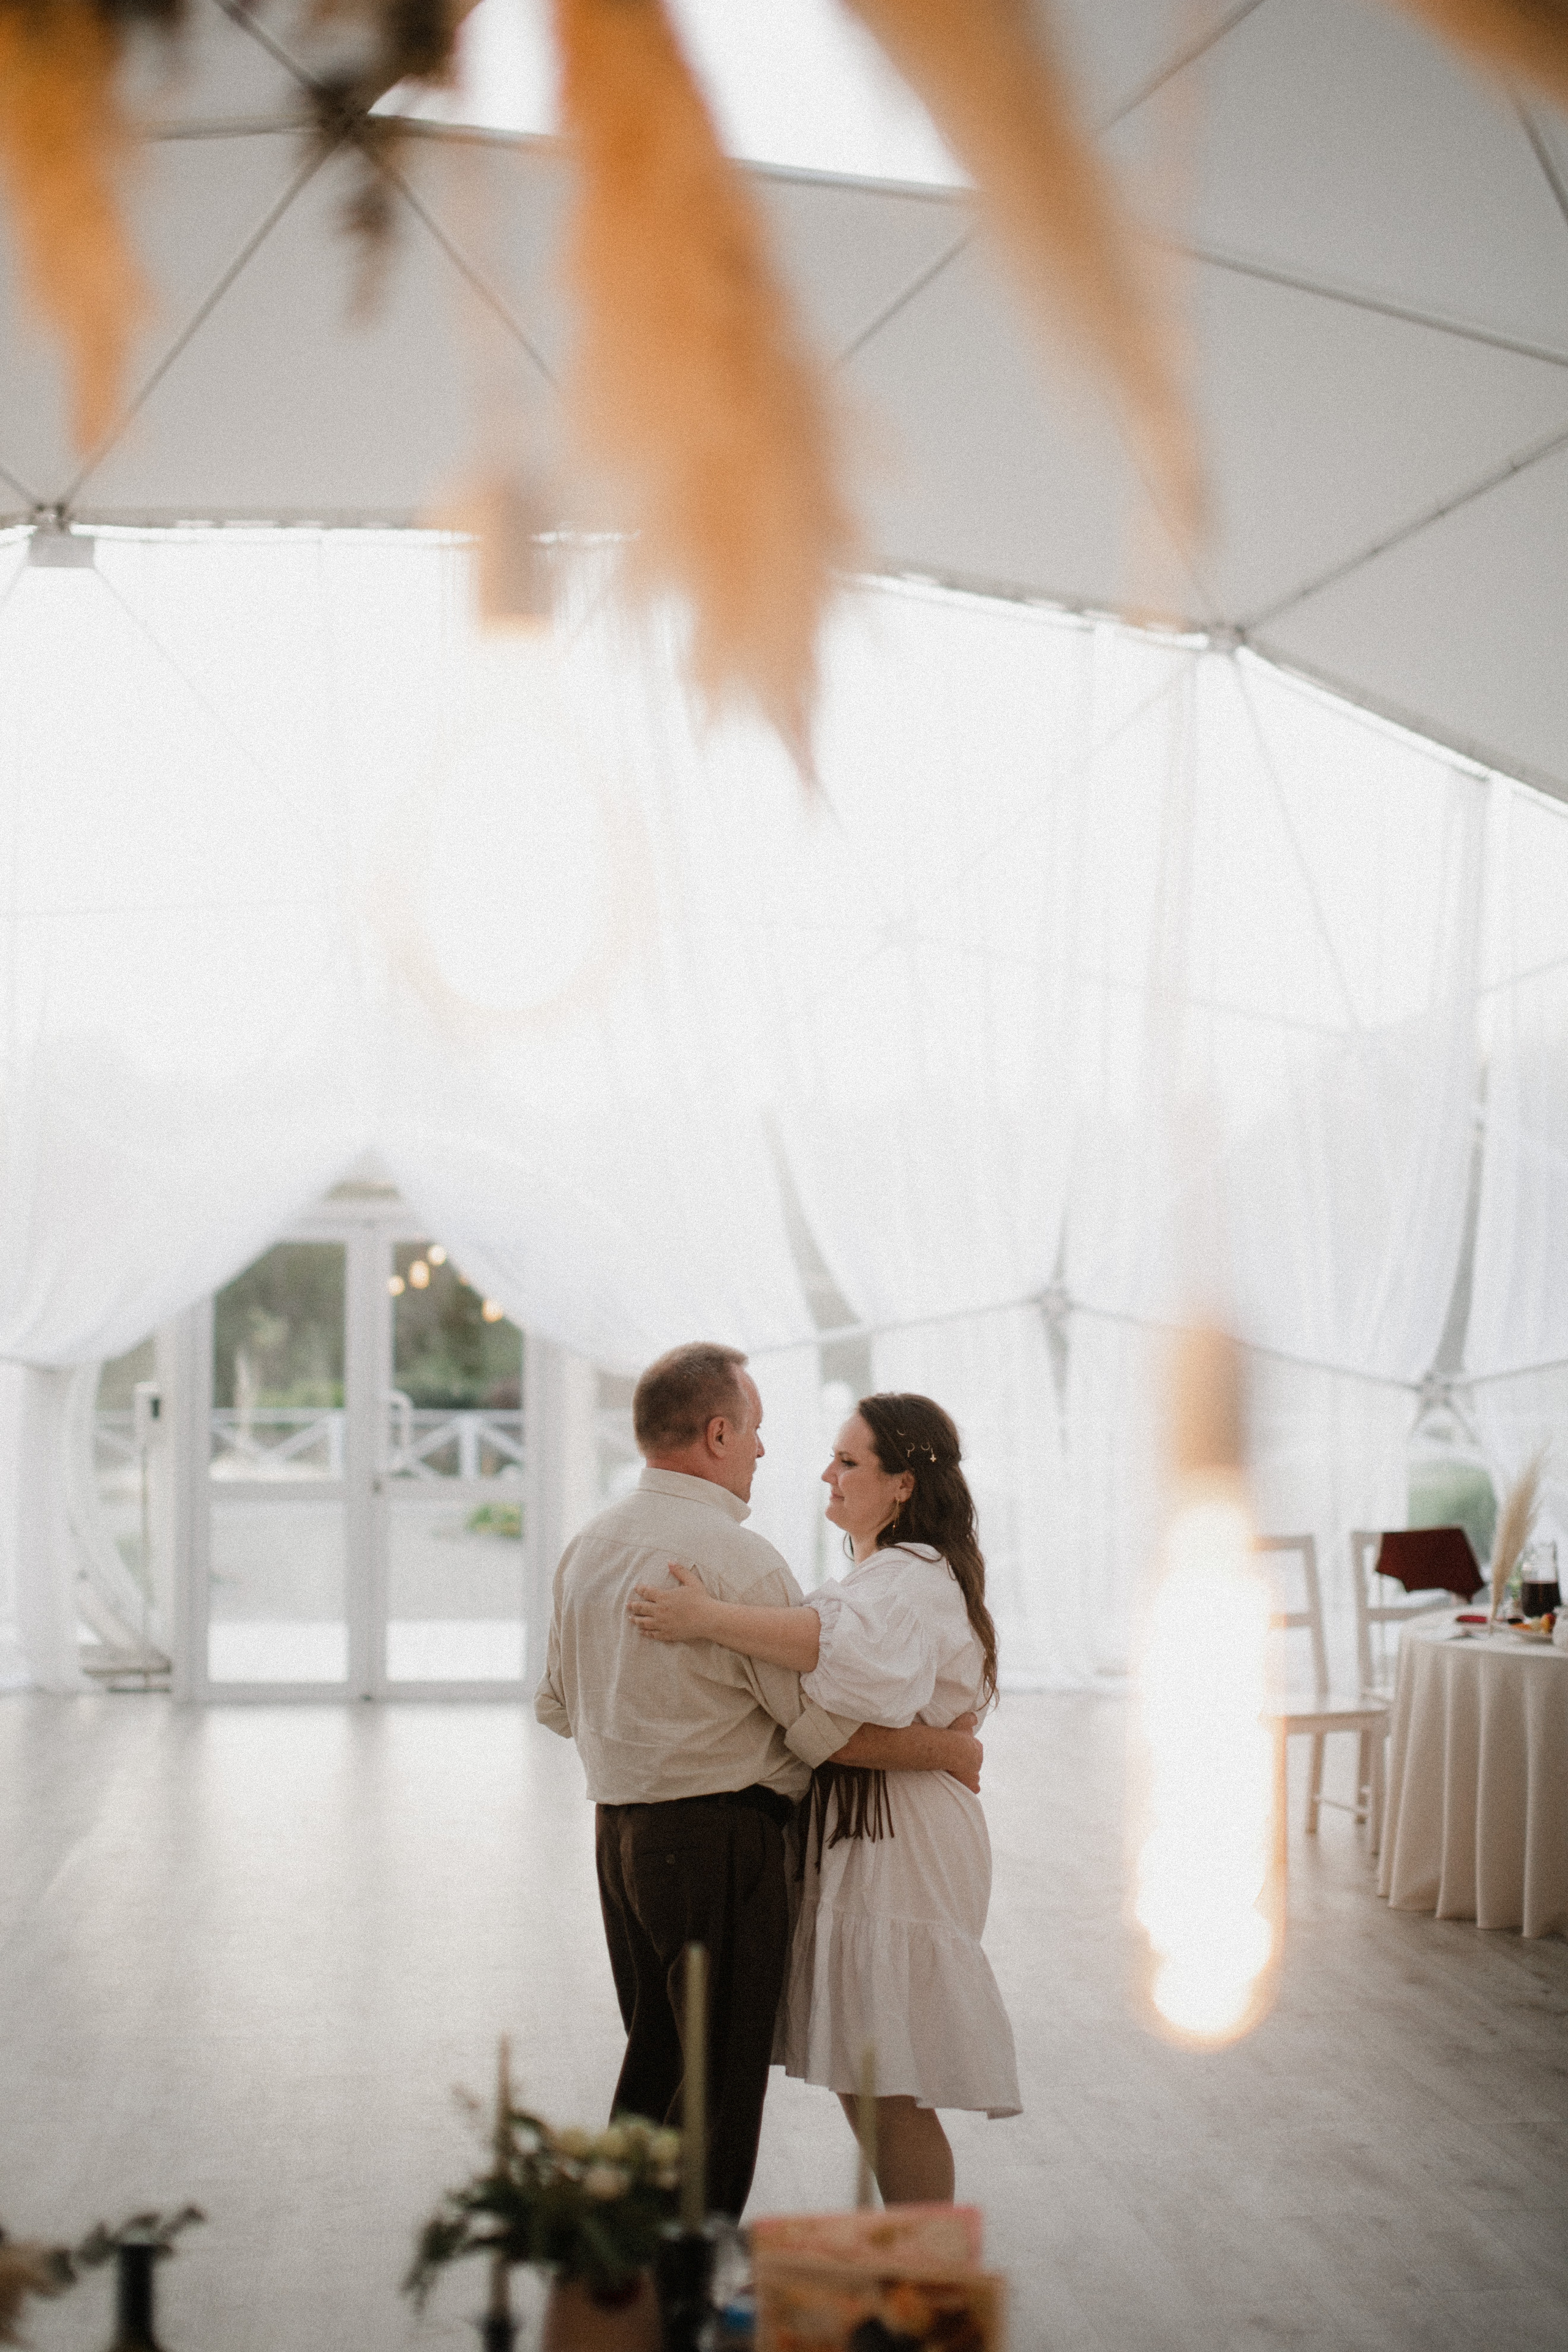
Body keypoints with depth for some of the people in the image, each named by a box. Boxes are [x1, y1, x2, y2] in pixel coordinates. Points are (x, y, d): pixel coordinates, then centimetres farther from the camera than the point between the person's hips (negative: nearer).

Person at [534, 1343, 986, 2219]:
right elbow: (825, 1728, -17)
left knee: (655, 2065, 19)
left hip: (619, 1833, 9)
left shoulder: (587, 1548, 8)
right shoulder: (738, 1558, -18)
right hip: (720, 1840, -9)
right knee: (721, 2089, 0)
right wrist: (950, 1747, -4)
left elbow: (560, 1705, 19)